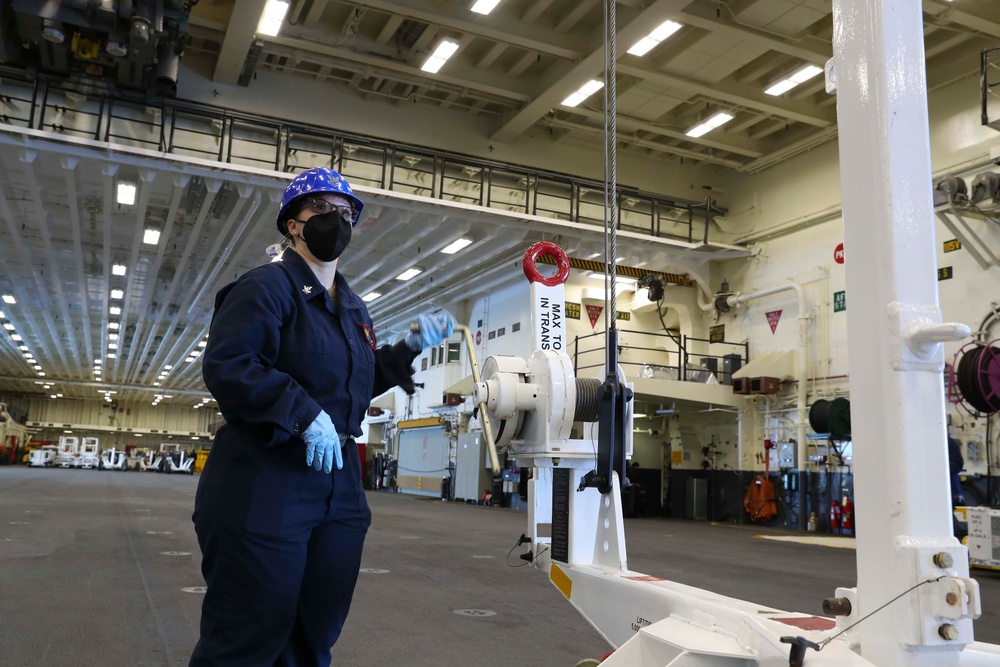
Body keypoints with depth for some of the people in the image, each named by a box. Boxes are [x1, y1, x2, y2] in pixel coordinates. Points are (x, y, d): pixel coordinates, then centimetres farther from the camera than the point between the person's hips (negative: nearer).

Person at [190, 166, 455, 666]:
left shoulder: (353, 307, 16)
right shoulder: (266, 286, -8)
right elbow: (226, 364, -19)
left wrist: (410, 348, 10)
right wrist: (305, 414, -25)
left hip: (339, 485, 8)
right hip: (264, 485, -8)